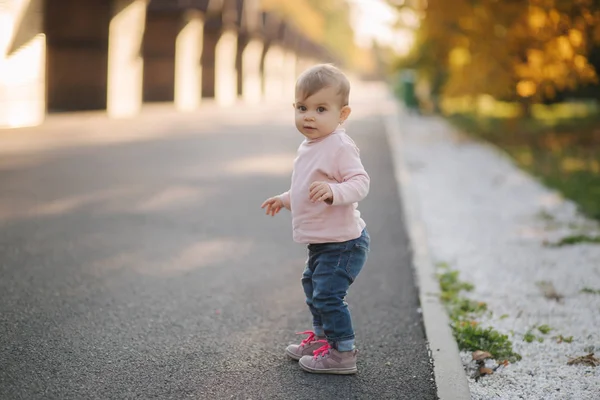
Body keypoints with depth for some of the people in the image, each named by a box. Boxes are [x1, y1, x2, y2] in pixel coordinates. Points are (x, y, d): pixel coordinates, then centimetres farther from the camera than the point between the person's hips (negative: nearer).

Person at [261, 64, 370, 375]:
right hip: (321, 242, 11)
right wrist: (286, 199, 30)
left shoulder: (340, 146, -21)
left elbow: (359, 182, -28)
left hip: (342, 241, -11)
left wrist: (333, 191, -44)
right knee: (312, 285, 24)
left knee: (328, 294, -11)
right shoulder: (310, 146, 10)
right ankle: (322, 337, 41)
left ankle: (342, 353, 2)